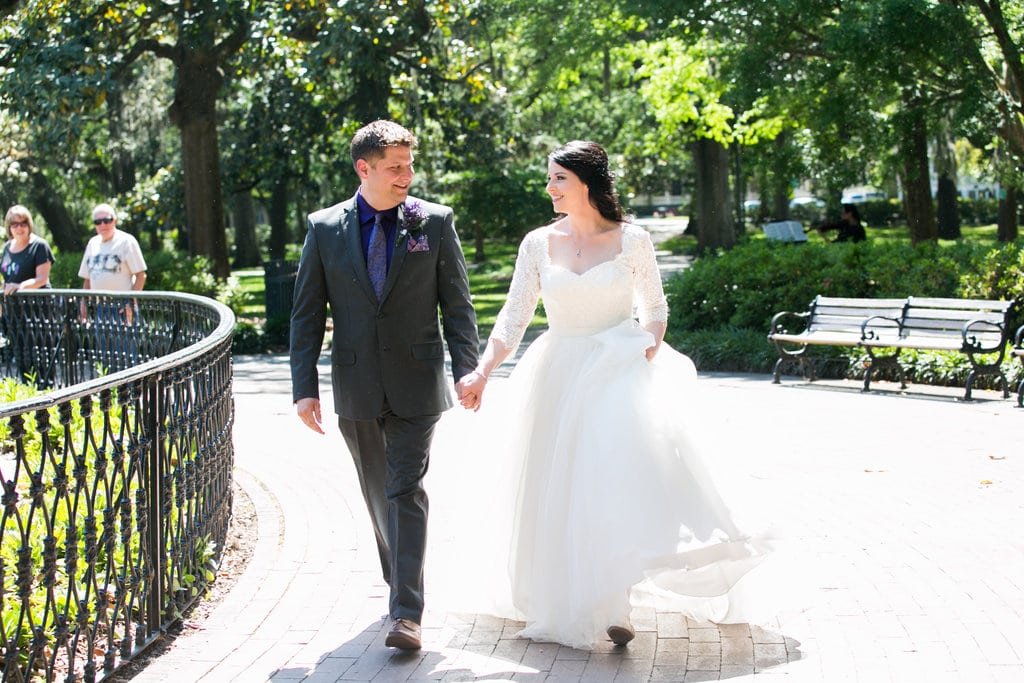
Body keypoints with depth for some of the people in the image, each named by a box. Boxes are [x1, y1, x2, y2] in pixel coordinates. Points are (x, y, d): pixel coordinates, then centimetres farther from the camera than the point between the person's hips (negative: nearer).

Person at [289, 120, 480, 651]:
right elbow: (306, 314, 2)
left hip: (415, 384, -2)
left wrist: (467, 369, -9)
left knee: (406, 493, -9)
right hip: (356, 384, 2)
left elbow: (456, 303, 1)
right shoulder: (324, 228, 2)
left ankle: (406, 613, -11)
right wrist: (305, 387, -4)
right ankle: (399, 581, 33)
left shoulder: (435, 222, -1)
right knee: (378, 493, 14)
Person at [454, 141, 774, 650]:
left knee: (627, 480, -15)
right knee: (560, 489, 4)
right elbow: (514, 317, 1)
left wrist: (650, 347, -9)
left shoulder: (632, 240, -1)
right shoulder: (538, 244, 3)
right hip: (560, 377, 3)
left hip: (620, 374, -3)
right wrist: (482, 372, -11)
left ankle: (616, 604, -9)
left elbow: (655, 308, 9)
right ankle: (572, 604, 17)